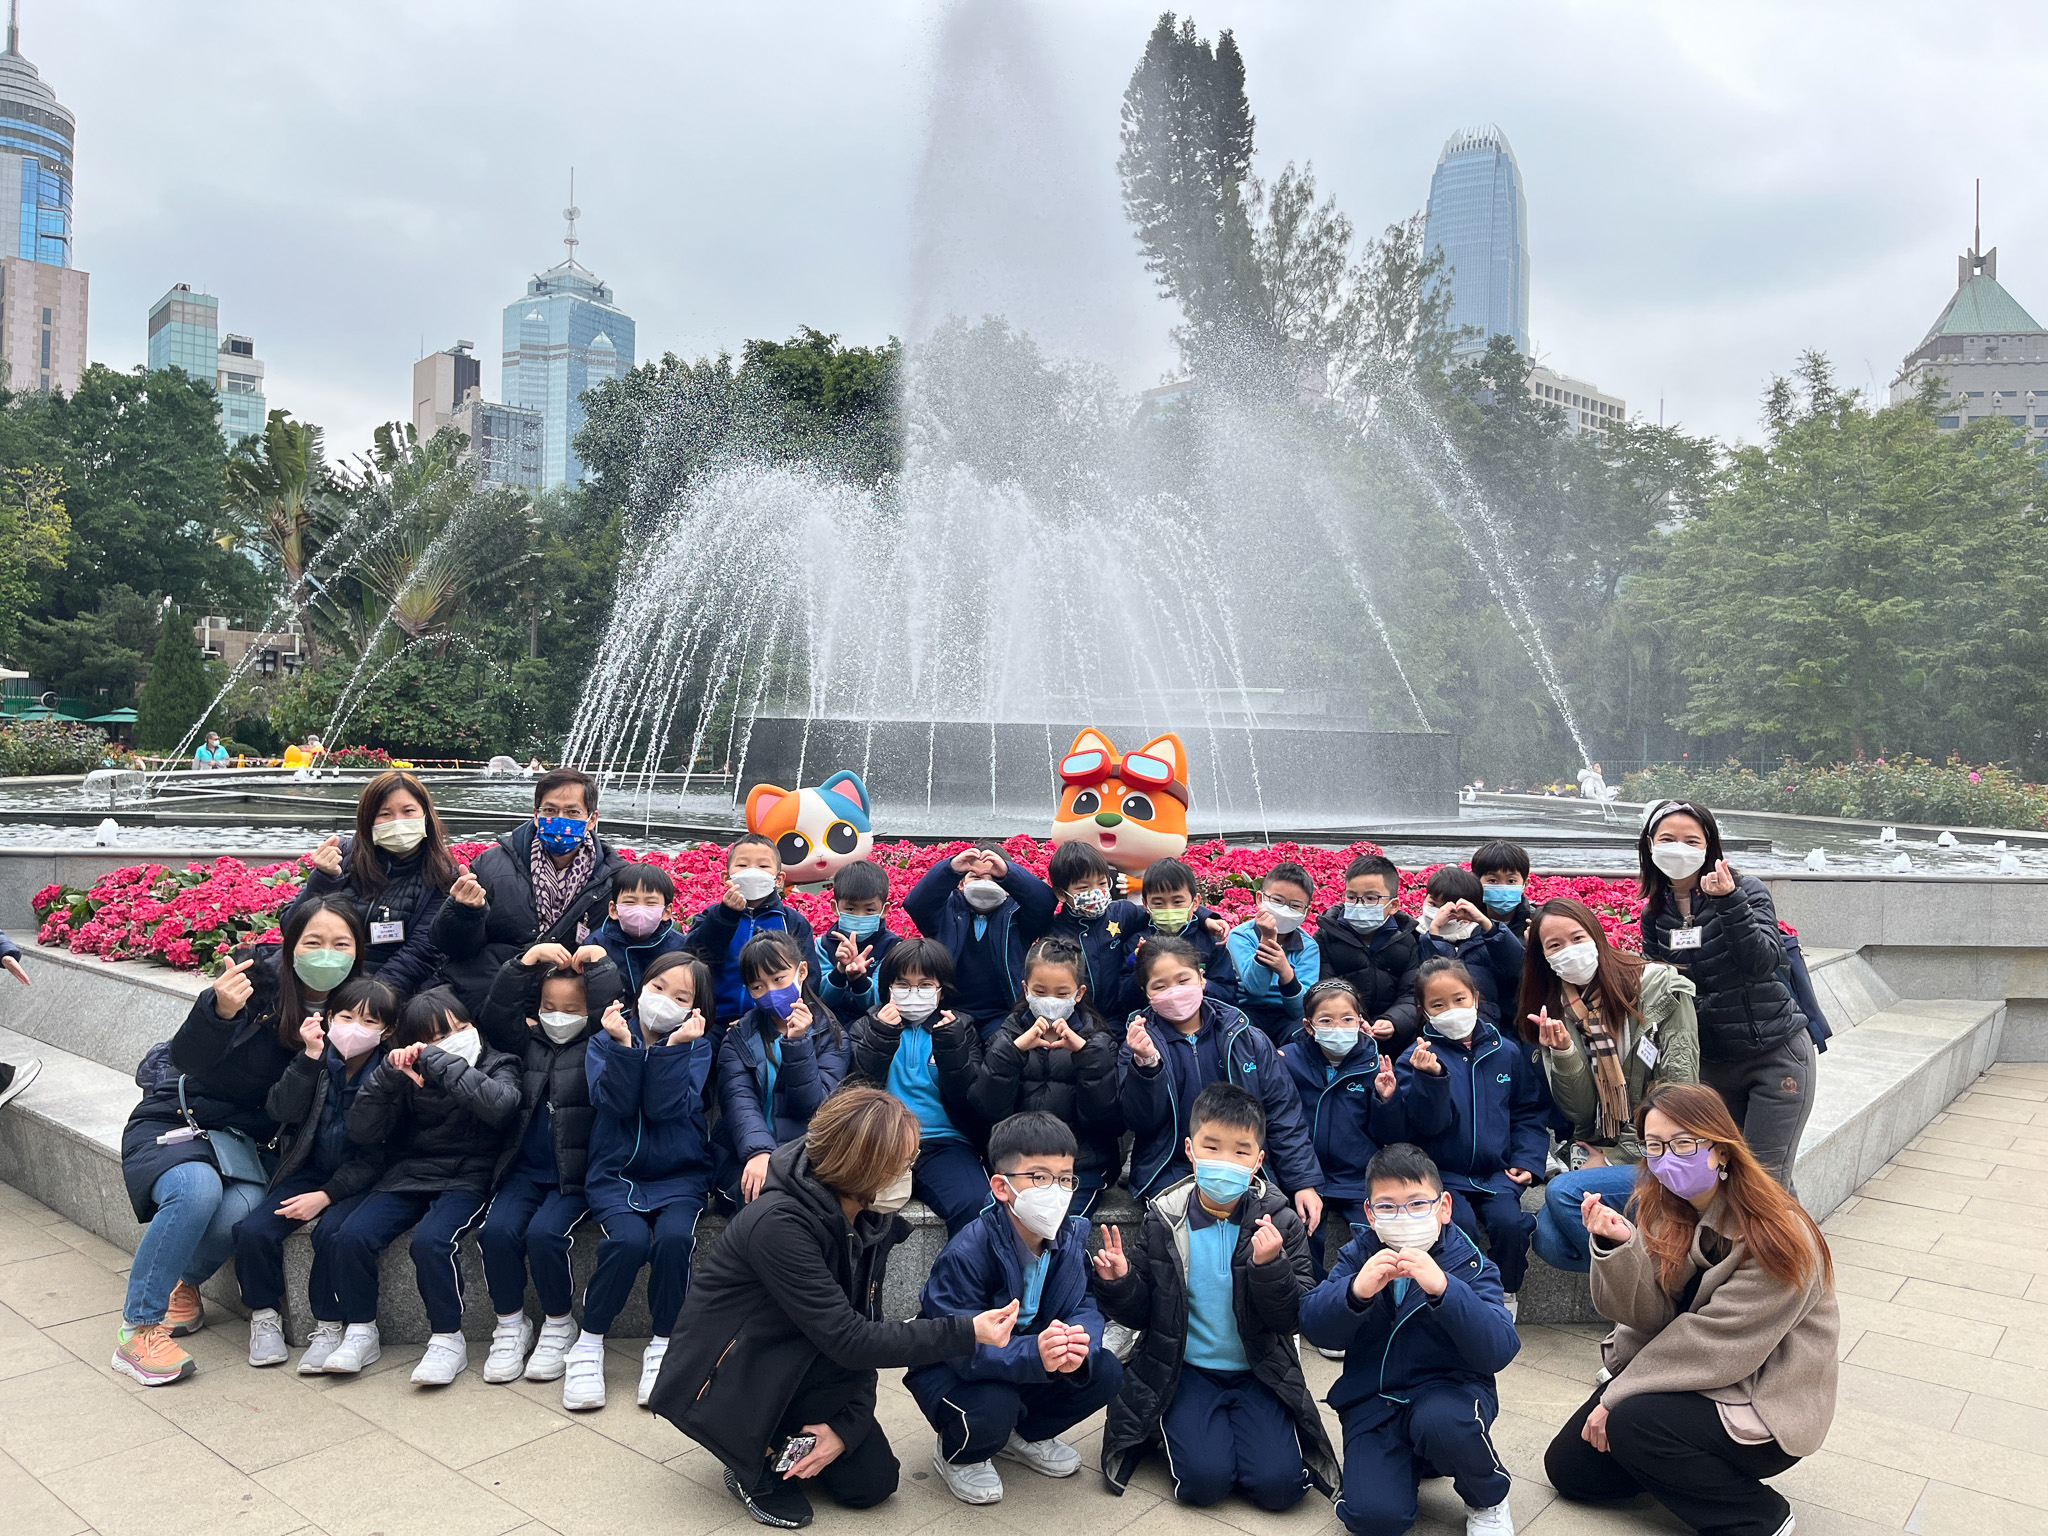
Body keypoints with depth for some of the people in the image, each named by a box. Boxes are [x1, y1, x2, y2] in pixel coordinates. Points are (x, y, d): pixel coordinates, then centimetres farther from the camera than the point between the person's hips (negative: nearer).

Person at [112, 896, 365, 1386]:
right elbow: (187, 1059, -21)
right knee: (197, 1190, -32)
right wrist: (220, 1011, -42)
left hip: (240, 1138, 3)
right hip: (172, 1121, -3)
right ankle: (139, 1329, -14)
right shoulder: (259, 981, -16)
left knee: (243, 1210, -26)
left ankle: (181, 1282, 6)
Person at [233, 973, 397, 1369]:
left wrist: (325, 1194, -18)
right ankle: (265, 1314, 7)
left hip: (357, 1180, -4)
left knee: (331, 1232, -30)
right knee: (253, 1230, -17)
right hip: (308, 1169, 4)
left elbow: (374, 1157, -10)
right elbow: (280, 1110, -15)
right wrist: (309, 1057, -24)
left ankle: (328, 1325, -9)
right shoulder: (318, 1061, 0)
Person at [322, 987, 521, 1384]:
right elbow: (361, 1132, 1)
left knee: (431, 1240, -30)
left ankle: (448, 1339, -11)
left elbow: (499, 1105, -25)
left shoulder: (498, 1065, -2)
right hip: (408, 1177, 4)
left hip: (466, 1180, -4)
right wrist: (388, 1073, -12)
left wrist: (437, 1060, -22)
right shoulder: (408, 1077, 8)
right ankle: (360, 1333, 3)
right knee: (352, 1236, -18)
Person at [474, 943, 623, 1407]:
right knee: (496, 1230, -21)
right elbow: (494, 1016, -2)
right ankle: (510, 1325, 1)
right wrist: (526, 962, -9)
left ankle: (559, 1326, -2)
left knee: (544, 1233, -26)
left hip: (576, 1175, -4)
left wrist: (597, 964, -12)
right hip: (524, 1169, 4)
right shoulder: (528, 1041, 13)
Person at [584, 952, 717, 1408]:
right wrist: (623, 1044, -22)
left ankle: (662, 1344, -6)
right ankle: (590, 1340, -4)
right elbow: (615, 1101, -12)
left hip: (678, 1174, 0)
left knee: (675, 1237, -27)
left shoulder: (696, 1046, 2)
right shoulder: (606, 1040, 5)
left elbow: (666, 1107, -13)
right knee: (628, 1239, -27)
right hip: (616, 1171, 0)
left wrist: (673, 1046, -21)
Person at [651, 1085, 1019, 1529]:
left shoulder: (871, 1219, -8)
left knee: (872, 1482, -5)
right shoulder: (778, 1223, -32)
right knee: (850, 1354, -30)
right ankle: (756, 1466, -7)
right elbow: (847, 1341, -33)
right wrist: (967, 1332, -33)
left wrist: (847, 1424, -15)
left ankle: (785, 1444, 19)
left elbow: (866, 1329, -4)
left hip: (790, 1374, 6)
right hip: (717, 1383, -6)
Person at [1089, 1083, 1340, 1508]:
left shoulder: (1280, 1221, -6)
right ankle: (1178, 1425, 12)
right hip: (1187, 1370, 0)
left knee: (1279, 1484, -16)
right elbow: (1141, 1312, 2)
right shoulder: (1164, 1220, -5)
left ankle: (1233, 1424, 13)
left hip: (1259, 1373, 1)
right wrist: (1118, 1283, -20)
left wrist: (1270, 1267, -27)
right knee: (1204, 1480, -19)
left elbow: (1293, 1319, -10)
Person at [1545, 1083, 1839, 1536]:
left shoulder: (1775, 1237, -24)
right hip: (1686, 1375, 6)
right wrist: (1618, 1247, -31)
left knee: (1632, 1423, -27)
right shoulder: (1663, 1210, -5)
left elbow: (1717, 1343, -24)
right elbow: (1653, 1316, -11)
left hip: (1761, 1405, -6)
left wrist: (1619, 1395, -18)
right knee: (1568, 1468, 0)